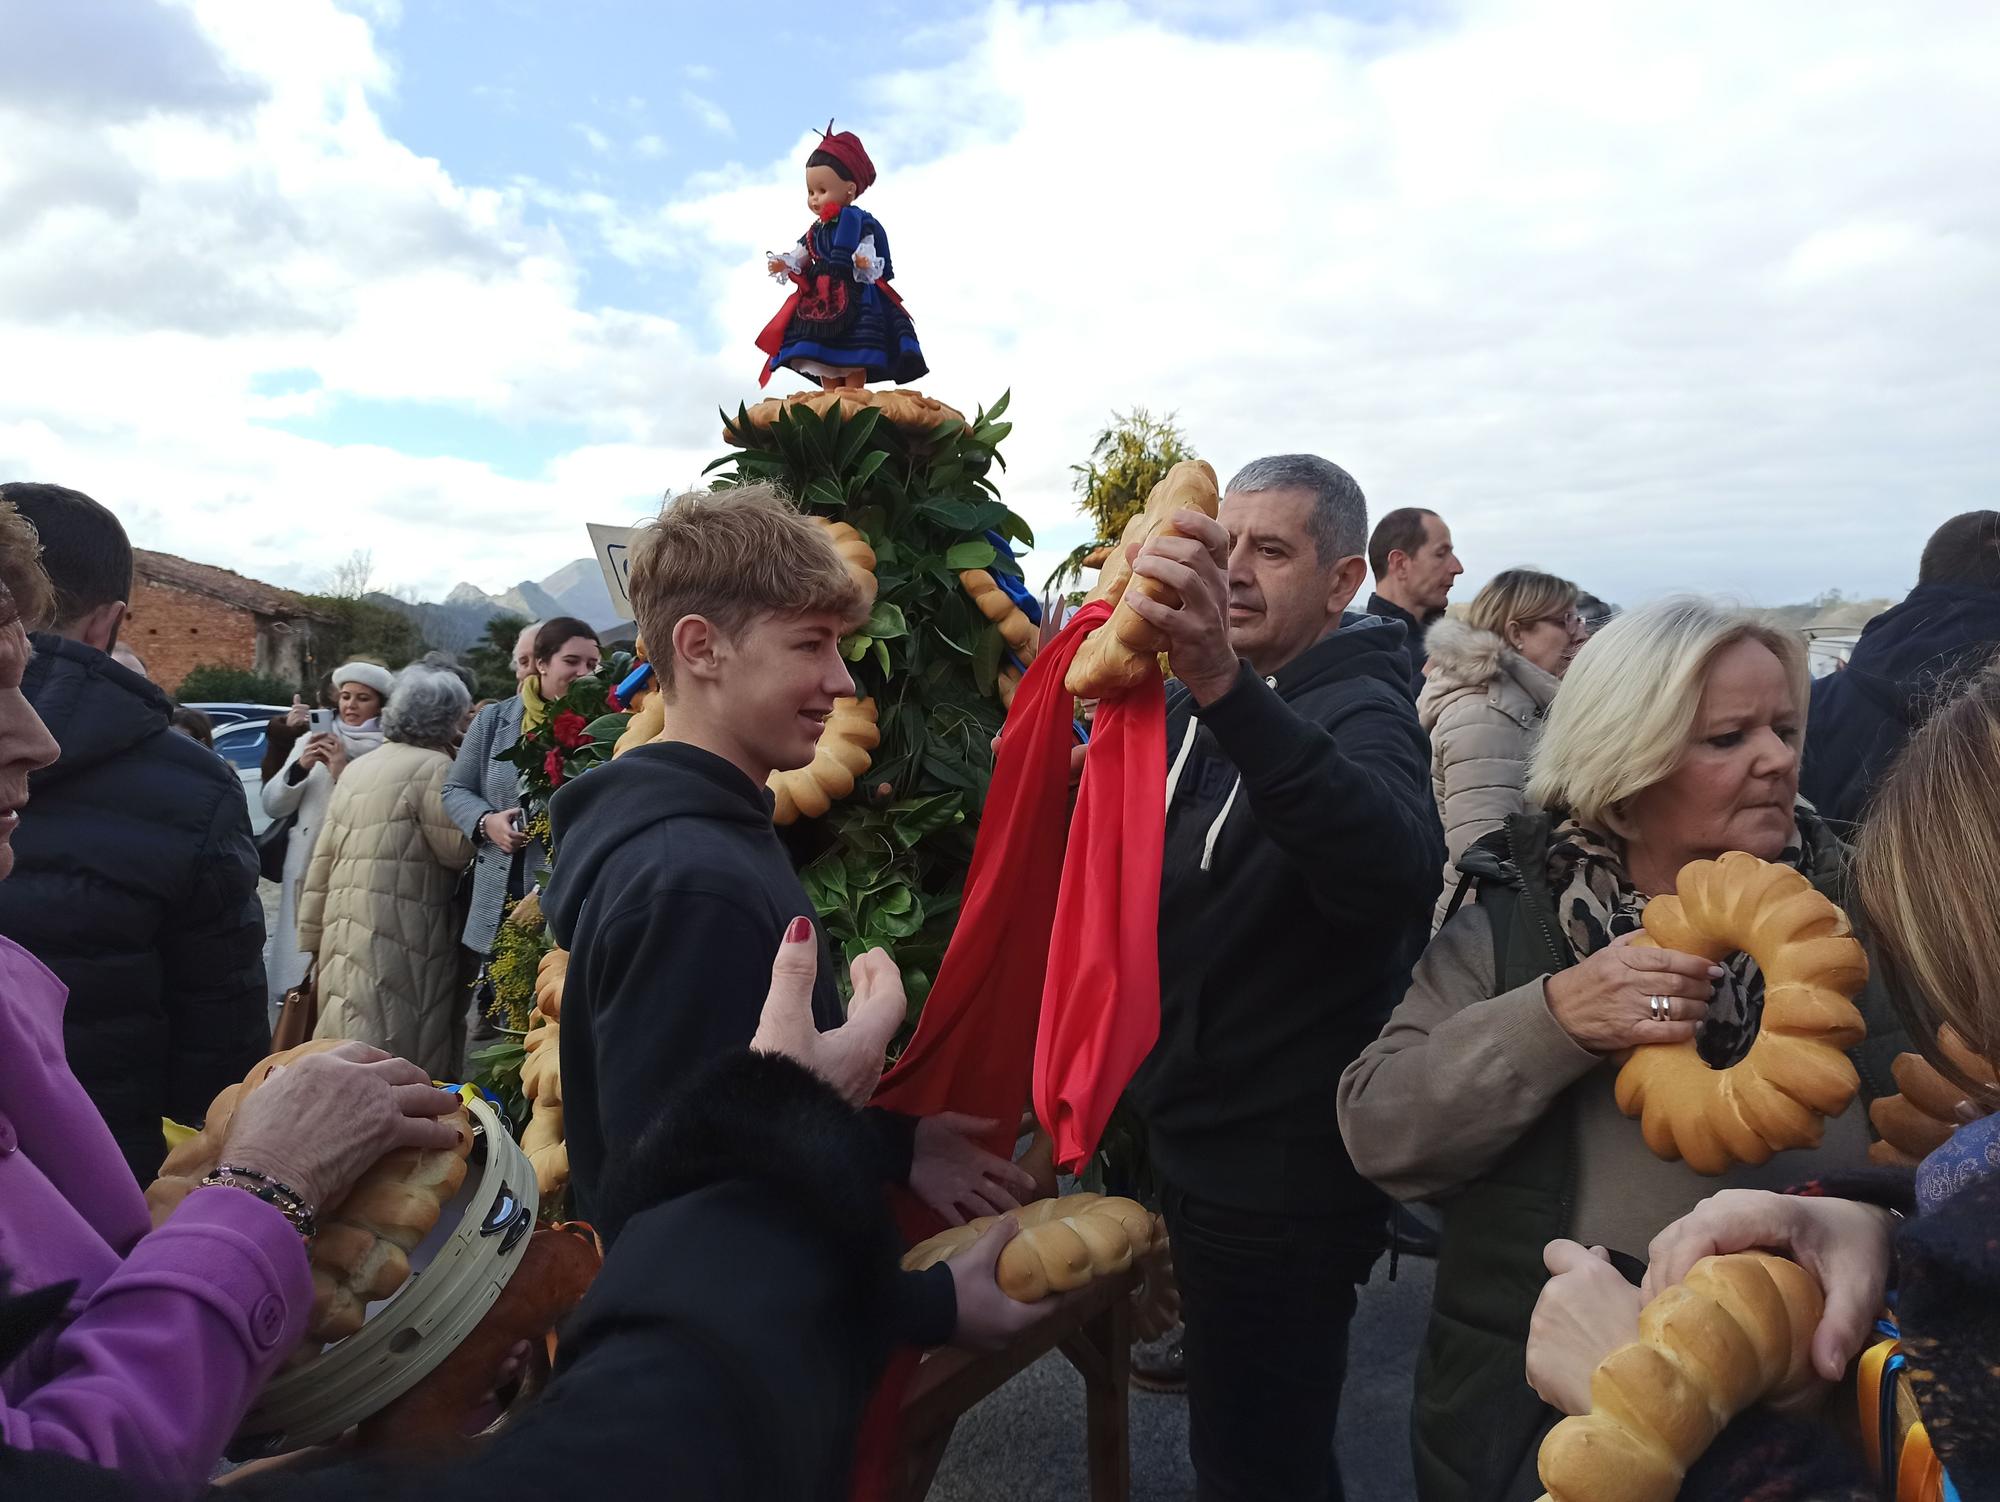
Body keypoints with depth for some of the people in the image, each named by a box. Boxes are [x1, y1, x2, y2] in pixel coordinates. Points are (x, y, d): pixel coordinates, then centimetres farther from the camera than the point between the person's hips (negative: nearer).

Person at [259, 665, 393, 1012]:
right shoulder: (311, 741, 14)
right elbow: (272, 806, 11)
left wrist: (343, 774, -14)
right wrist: (299, 767, -4)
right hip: (307, 870, 4)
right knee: (302, 976, 5)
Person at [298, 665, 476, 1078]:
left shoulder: (357, 769, 15)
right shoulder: (432, 767, -10)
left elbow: (323, 858, 16)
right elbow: (458, 849, -12)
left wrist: (313, 931, 19)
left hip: (345, 926, 8)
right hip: (398, 932, -8)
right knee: (394, 1057, -4)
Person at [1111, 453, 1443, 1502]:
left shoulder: (1359, 713, -19)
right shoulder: (1195, 707, 6)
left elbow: (1399, 870, -43)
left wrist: (1227, 688, -57)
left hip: (1284, 1173, -8)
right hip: (1190, 1138, 8)